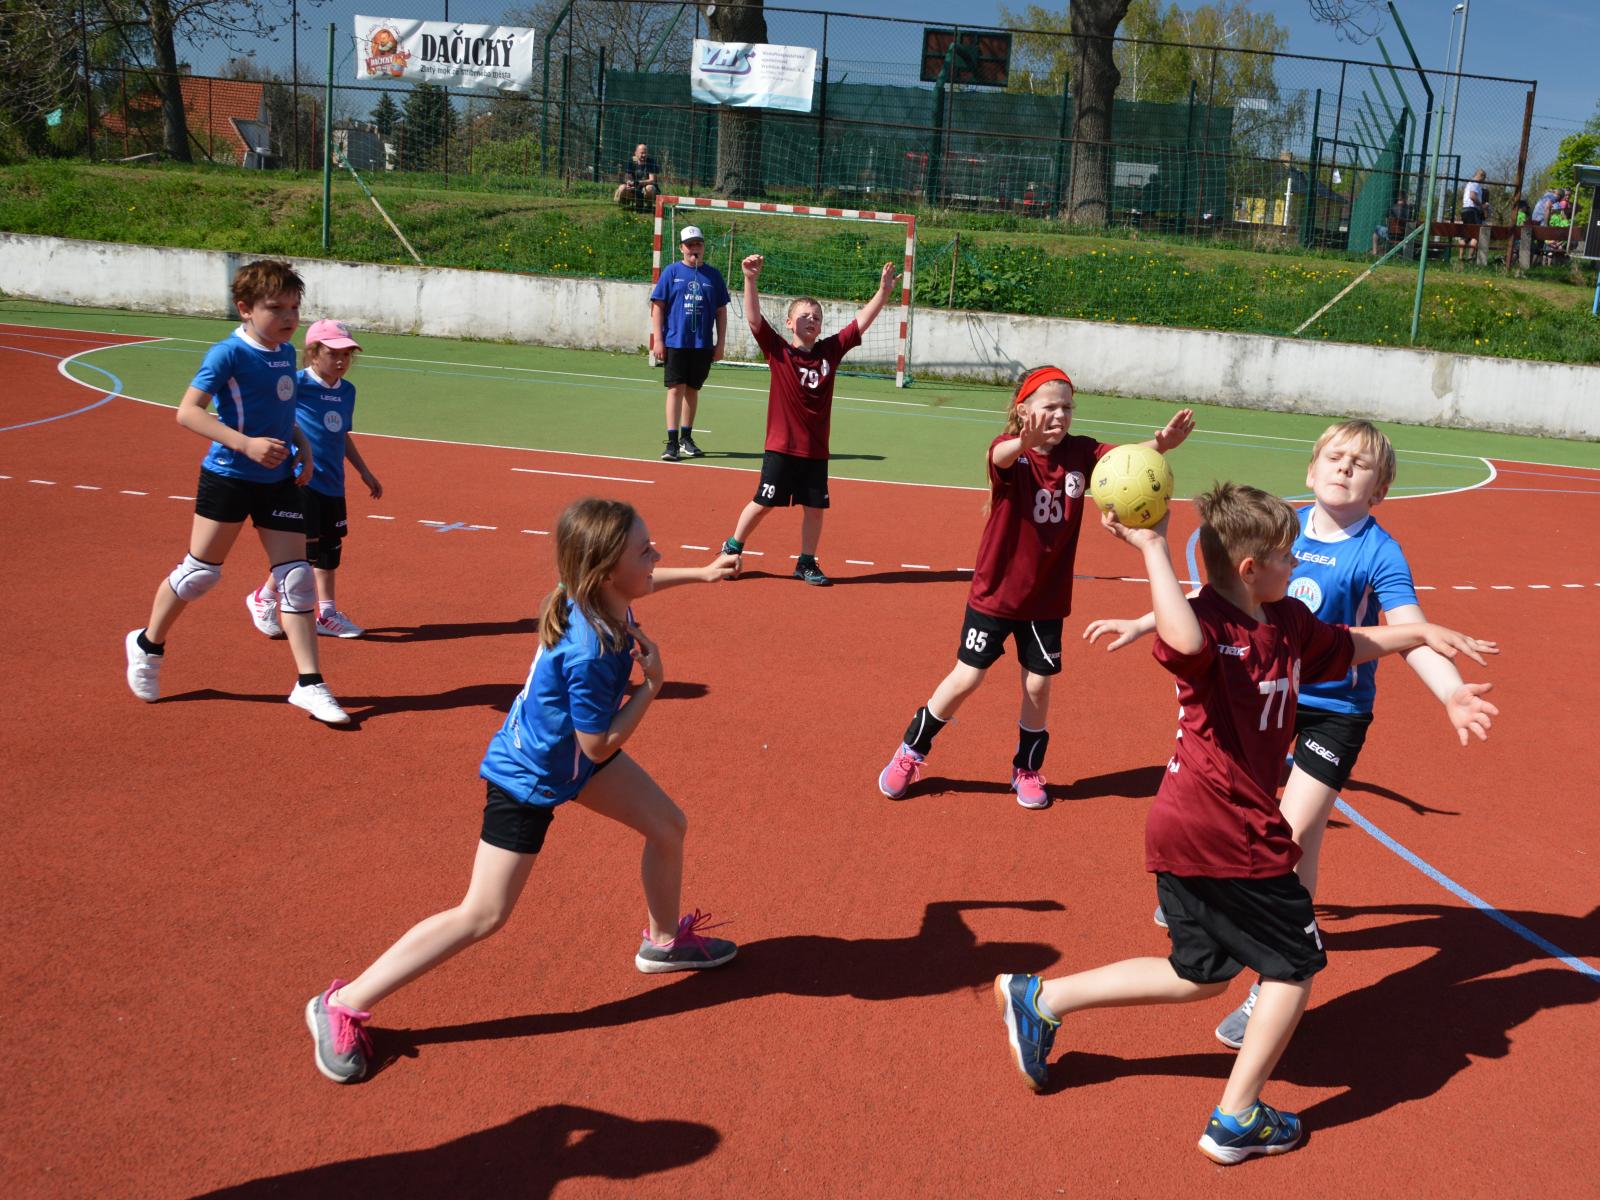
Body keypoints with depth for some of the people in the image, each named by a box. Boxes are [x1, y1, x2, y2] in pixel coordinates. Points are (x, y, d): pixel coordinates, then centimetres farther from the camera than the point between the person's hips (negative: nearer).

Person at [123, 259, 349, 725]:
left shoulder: (287, 353, 8)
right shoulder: (229, 354, -14)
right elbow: (188, 412, -21)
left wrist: (302, 445, 6)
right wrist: (246, 444, -28)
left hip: (278, 481, 6)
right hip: (228, 477, -6)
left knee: (296, 577, 0)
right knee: (200, 572, 4)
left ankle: (309, 684, 3)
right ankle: (148, 644, 30)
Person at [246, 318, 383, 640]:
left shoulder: (347, 391, 10)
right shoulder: (298, 384, -10)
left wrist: (364, 471, 25)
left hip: (333, 483, 7)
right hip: (301, 479, -7)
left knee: (330, 548, 12)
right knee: (305, 545, -6)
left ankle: (326, 614, 23)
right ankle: (264, 597, 15)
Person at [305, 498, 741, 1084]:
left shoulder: (593, 594, -14)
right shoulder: (590, 653, -39)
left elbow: (634, 588, 14)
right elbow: (599, 747, -26)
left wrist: (699, 572, 17)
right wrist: (652, 684, -19)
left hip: (572, 750, 9)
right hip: (530, 777, -9)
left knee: (669, 826, 16)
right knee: (482, 915, -4)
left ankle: (665, 939, 43)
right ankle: (343, 1006, 7)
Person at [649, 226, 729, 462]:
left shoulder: (714, 275, 8)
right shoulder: (672, 272, 2)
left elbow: (721, 311, 11)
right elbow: (657, 306, 1)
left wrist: (721, 342, 6)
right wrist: (657, 340, -6)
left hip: (703, 345, 2)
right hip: (675, 342, -2)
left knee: (692, 390, 10)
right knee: (676, 389, -7)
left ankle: (686, 438, 22)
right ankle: (672, 443, -8)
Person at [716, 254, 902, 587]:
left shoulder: (830, 350, 4)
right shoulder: (777, 351, -5)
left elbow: (861, 321, 5)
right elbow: (754, 318, -16)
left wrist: (884, 291, -3)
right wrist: (750, 280, -28)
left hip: (816, 450, 4)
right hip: (781, 447, -4)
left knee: (815, 507, 8)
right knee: (763, 503, 3)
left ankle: (806, 562, 24)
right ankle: (732, 548, 22)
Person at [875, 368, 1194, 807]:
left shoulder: (1079, 453, -6)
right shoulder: (1011, 452, -17)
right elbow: (1001, 456, -42)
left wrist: (1160, 444, -44)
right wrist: (1024, 441, -67)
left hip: (1046, 597, 3)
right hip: (995, 591, -3)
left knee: (1038, 685, 9)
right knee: (967, 678, 4)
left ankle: (1027, 771, 31)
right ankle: (909, 754, 23)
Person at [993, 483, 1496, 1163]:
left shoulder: (1290, 623, 9)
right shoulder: (1209, 625, -19)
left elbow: (1350, 645, 29)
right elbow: (1183, 637, -45)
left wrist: (1421, 633, 22)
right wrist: (1152, 550, -38)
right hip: (1231, 838, -9)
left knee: (1201, 978, 21)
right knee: (1295, 967, 8)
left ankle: (1039, 999, 24)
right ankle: (1236, 1120, 19)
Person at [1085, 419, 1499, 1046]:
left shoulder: (1379, 553, -15)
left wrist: (1452, 693, -44)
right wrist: (1142, 625, 9)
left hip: (1335, 710, -5)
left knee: (1293, 841, -12)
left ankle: (1274, 988, 1)